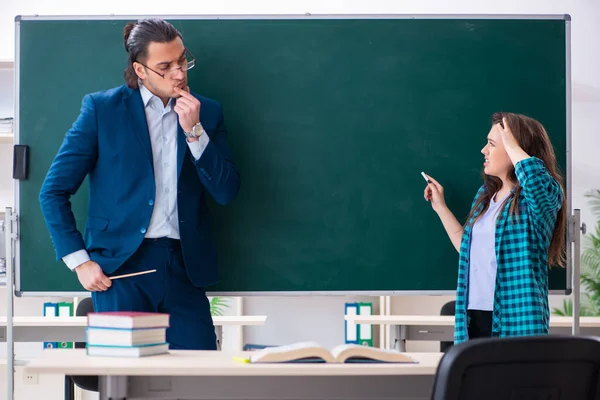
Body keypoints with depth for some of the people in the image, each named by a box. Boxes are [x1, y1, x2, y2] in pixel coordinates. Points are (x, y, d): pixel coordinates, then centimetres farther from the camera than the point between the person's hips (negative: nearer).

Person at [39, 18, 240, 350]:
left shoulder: (206, 113, 9)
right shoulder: (102, 108, 1)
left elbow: (226, 192, 2)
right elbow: (54, 191, 3)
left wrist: (194, 131, -8)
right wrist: (79, 261, -4)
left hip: (183, 267, 3)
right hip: (121, 266, -2)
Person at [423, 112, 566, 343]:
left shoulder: (543, 196, -8)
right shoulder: (486, 194, 15)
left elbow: (535, 177, -35)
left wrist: (511, 143, -17)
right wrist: (440, 207, 22)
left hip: (516, 319, -7)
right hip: (475, 316, 7)